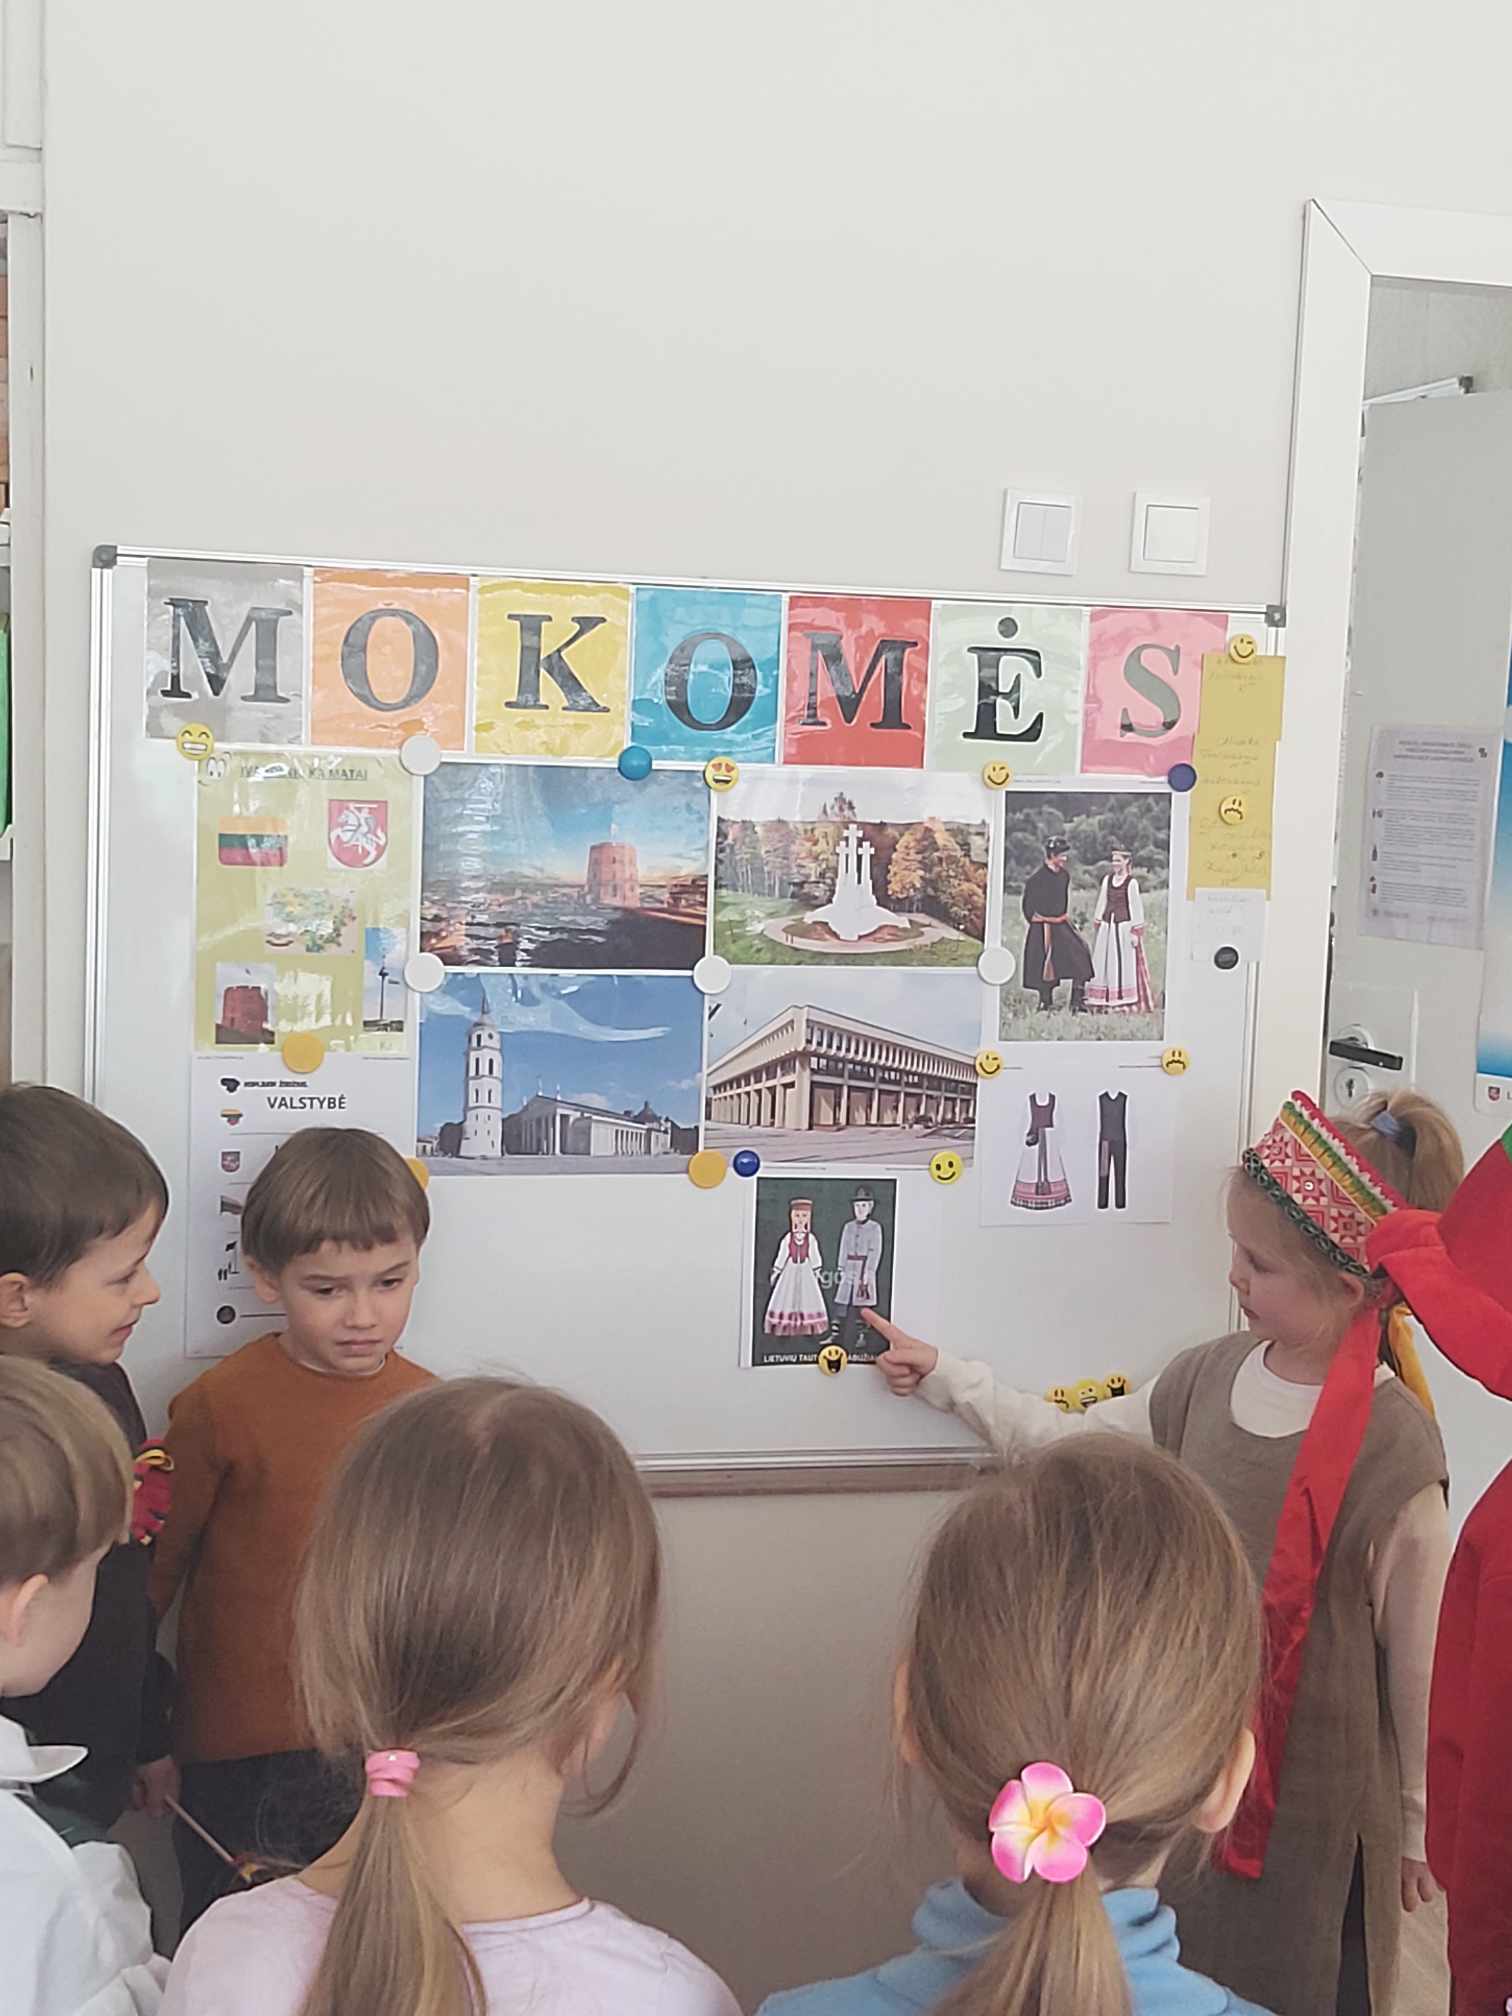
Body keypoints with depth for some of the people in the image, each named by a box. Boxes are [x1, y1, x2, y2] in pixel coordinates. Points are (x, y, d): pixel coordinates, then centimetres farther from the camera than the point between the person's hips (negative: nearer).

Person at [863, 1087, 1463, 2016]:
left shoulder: (1393, 1444, -21)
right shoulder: (1214, 1374, -4)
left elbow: (1419, 1653, -12)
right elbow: (1079, 1442, 10)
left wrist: (1417, 1826, -3)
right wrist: (944, 1376, 12)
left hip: (1312, 1800, -5)